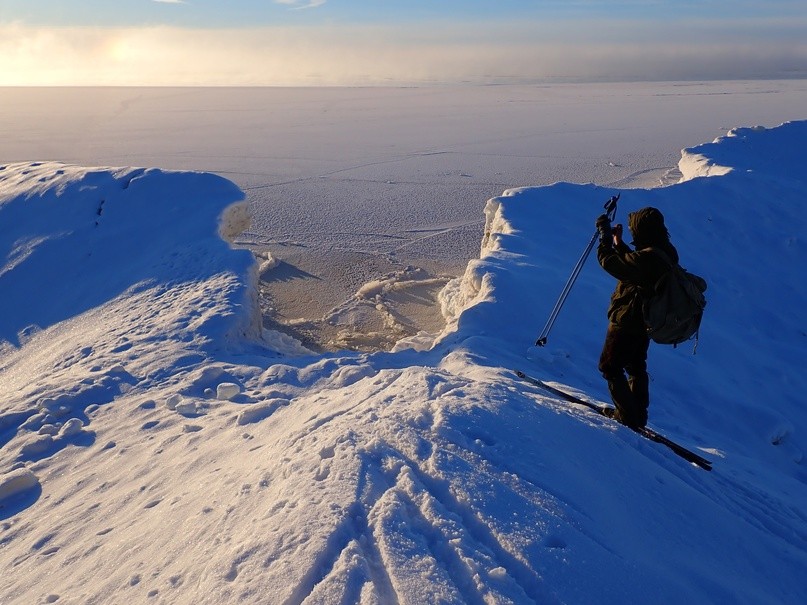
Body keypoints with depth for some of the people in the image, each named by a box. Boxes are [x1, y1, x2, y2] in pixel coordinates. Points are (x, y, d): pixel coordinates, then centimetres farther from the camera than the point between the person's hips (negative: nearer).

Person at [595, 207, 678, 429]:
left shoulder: (646, 258, -30)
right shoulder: (667, 253, 0)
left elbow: (610, 262, -26)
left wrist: (604, 235, -14)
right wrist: (618, 243, 12)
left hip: (626, 321, -9)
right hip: (645, 321, 9)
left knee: (610, 366, 5)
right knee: (636, 367, 23)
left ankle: (628, 416, 5)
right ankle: (638, 415, 33)